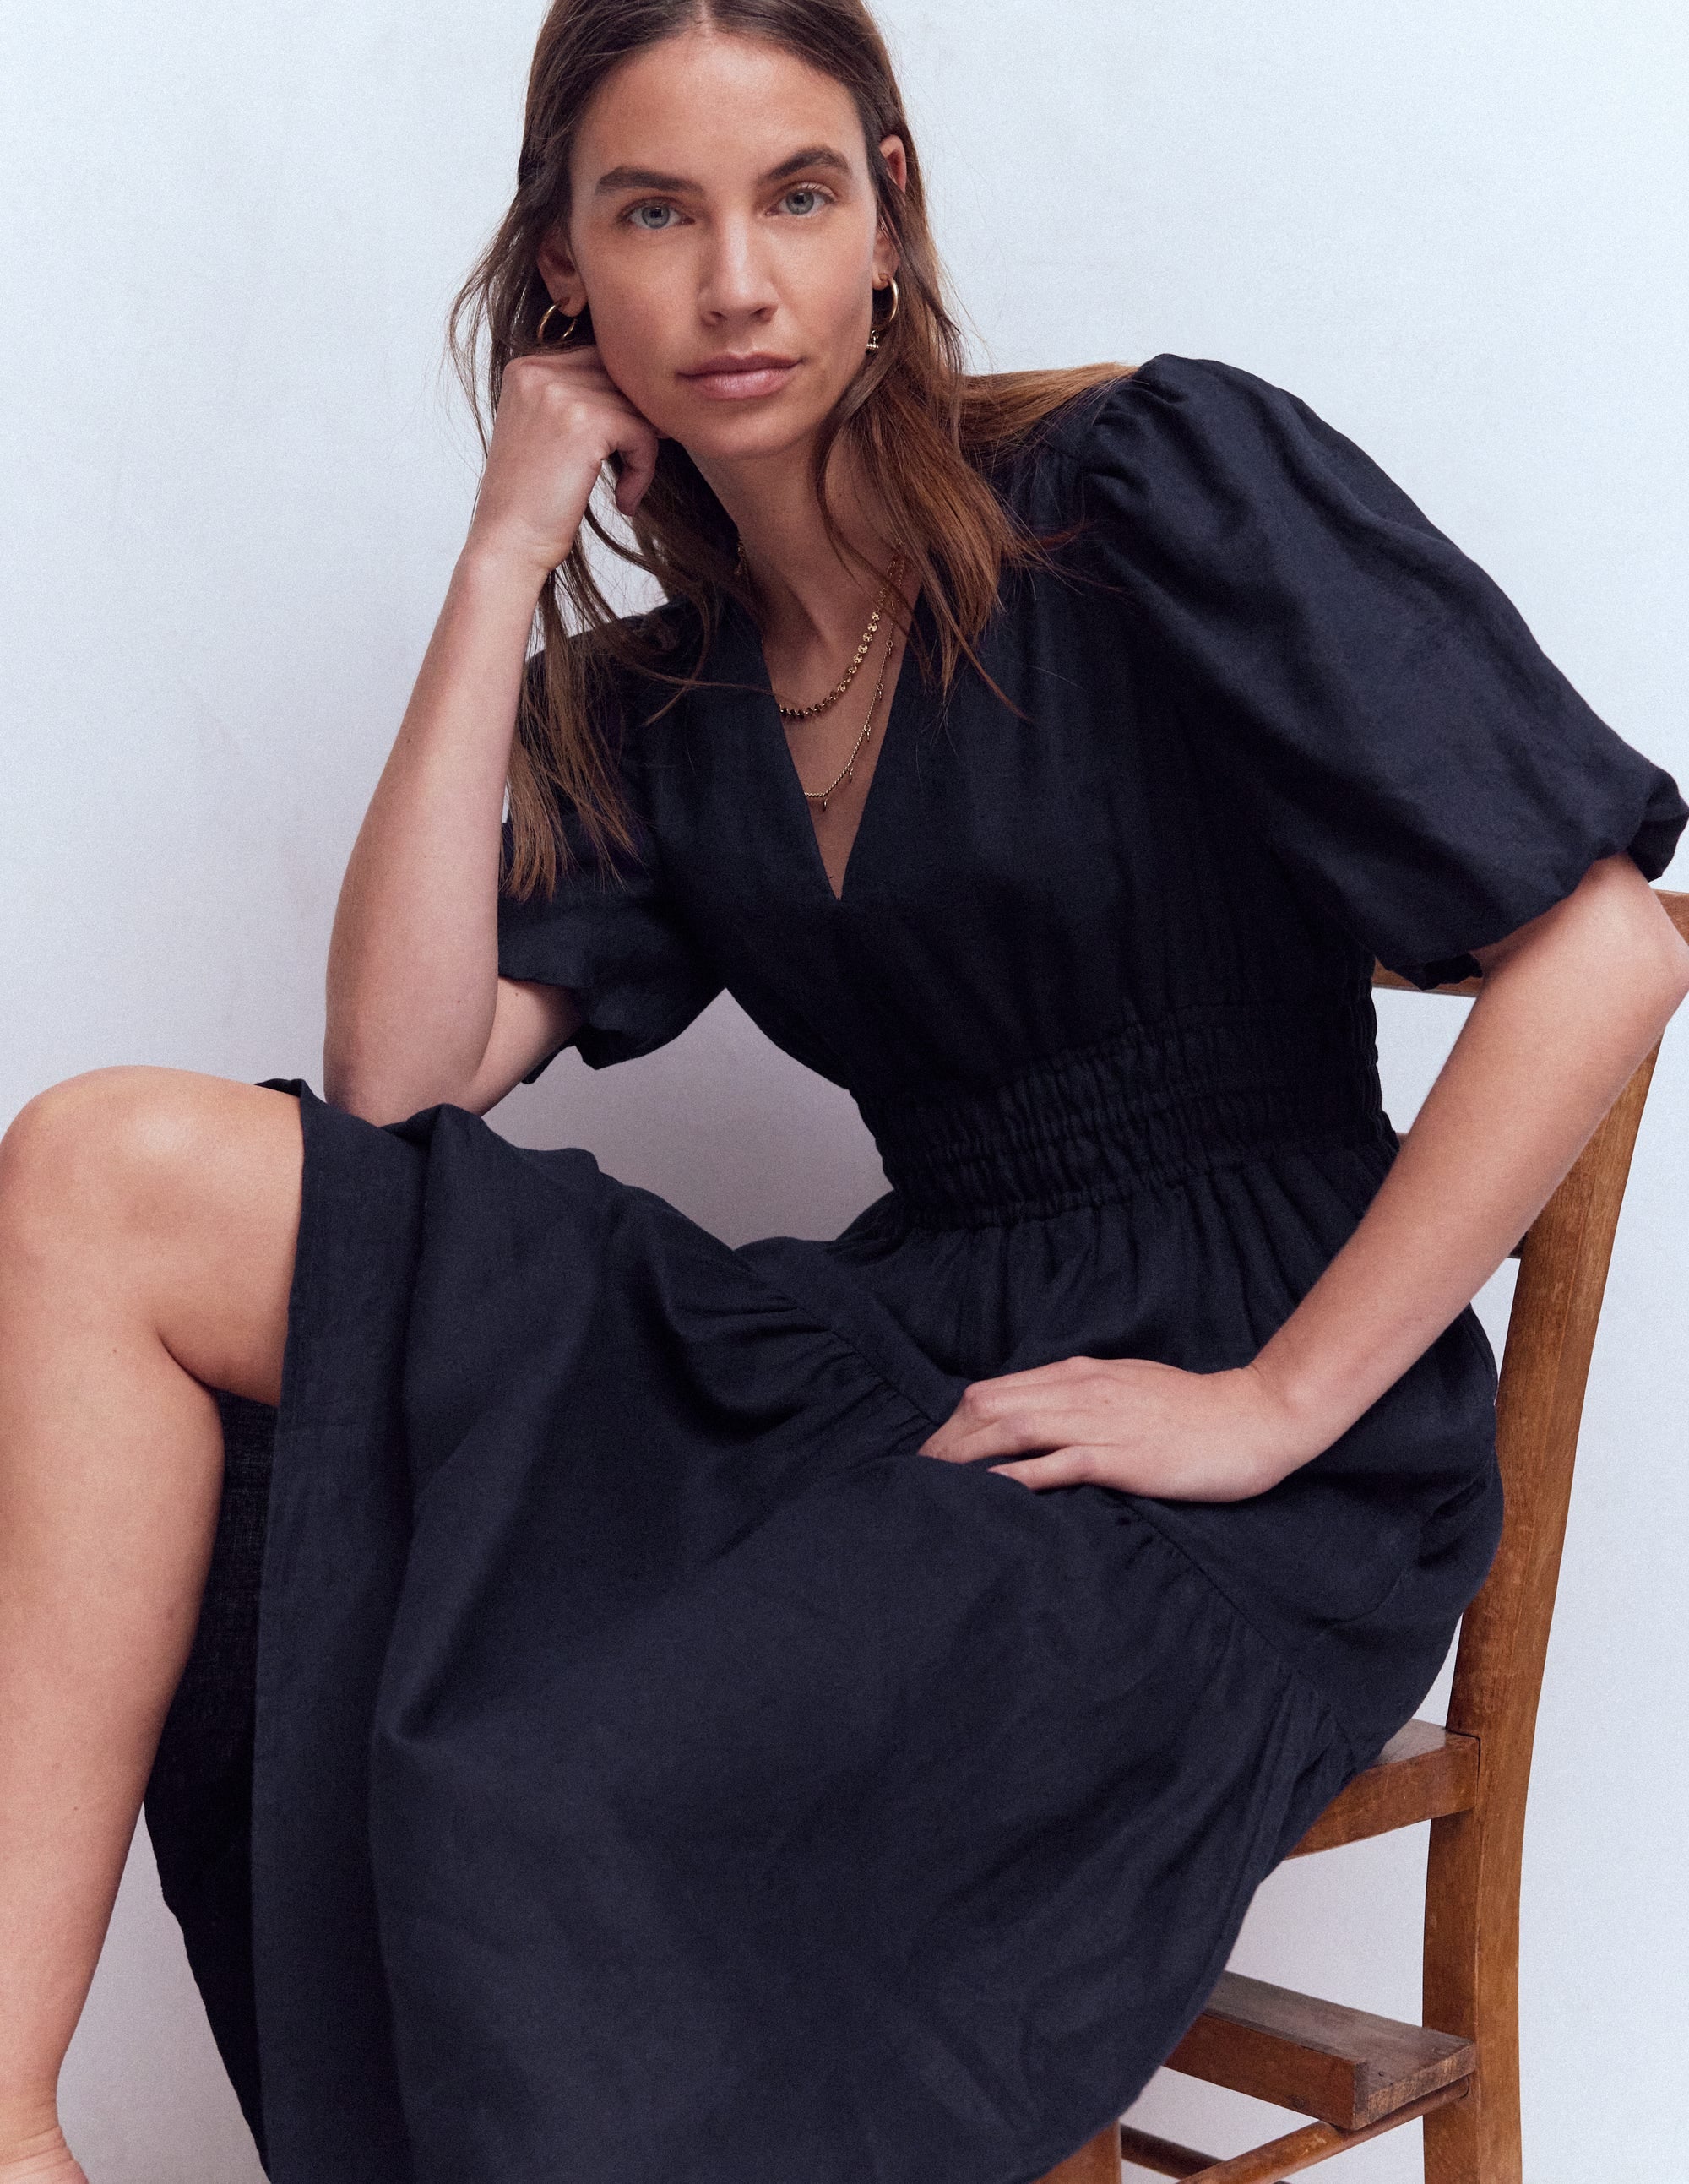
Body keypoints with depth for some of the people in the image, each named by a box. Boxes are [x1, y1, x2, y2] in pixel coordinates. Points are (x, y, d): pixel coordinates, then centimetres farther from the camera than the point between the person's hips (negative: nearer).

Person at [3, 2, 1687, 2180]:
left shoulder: (1159, 476, -5)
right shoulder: (645, 709, 13)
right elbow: (401, 1071, -4)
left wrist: (1272, 1406, -14)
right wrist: (510, 552, 0)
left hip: (1244, 1466, -6)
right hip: (911, 1343, 6)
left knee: (554, 1778, -33)